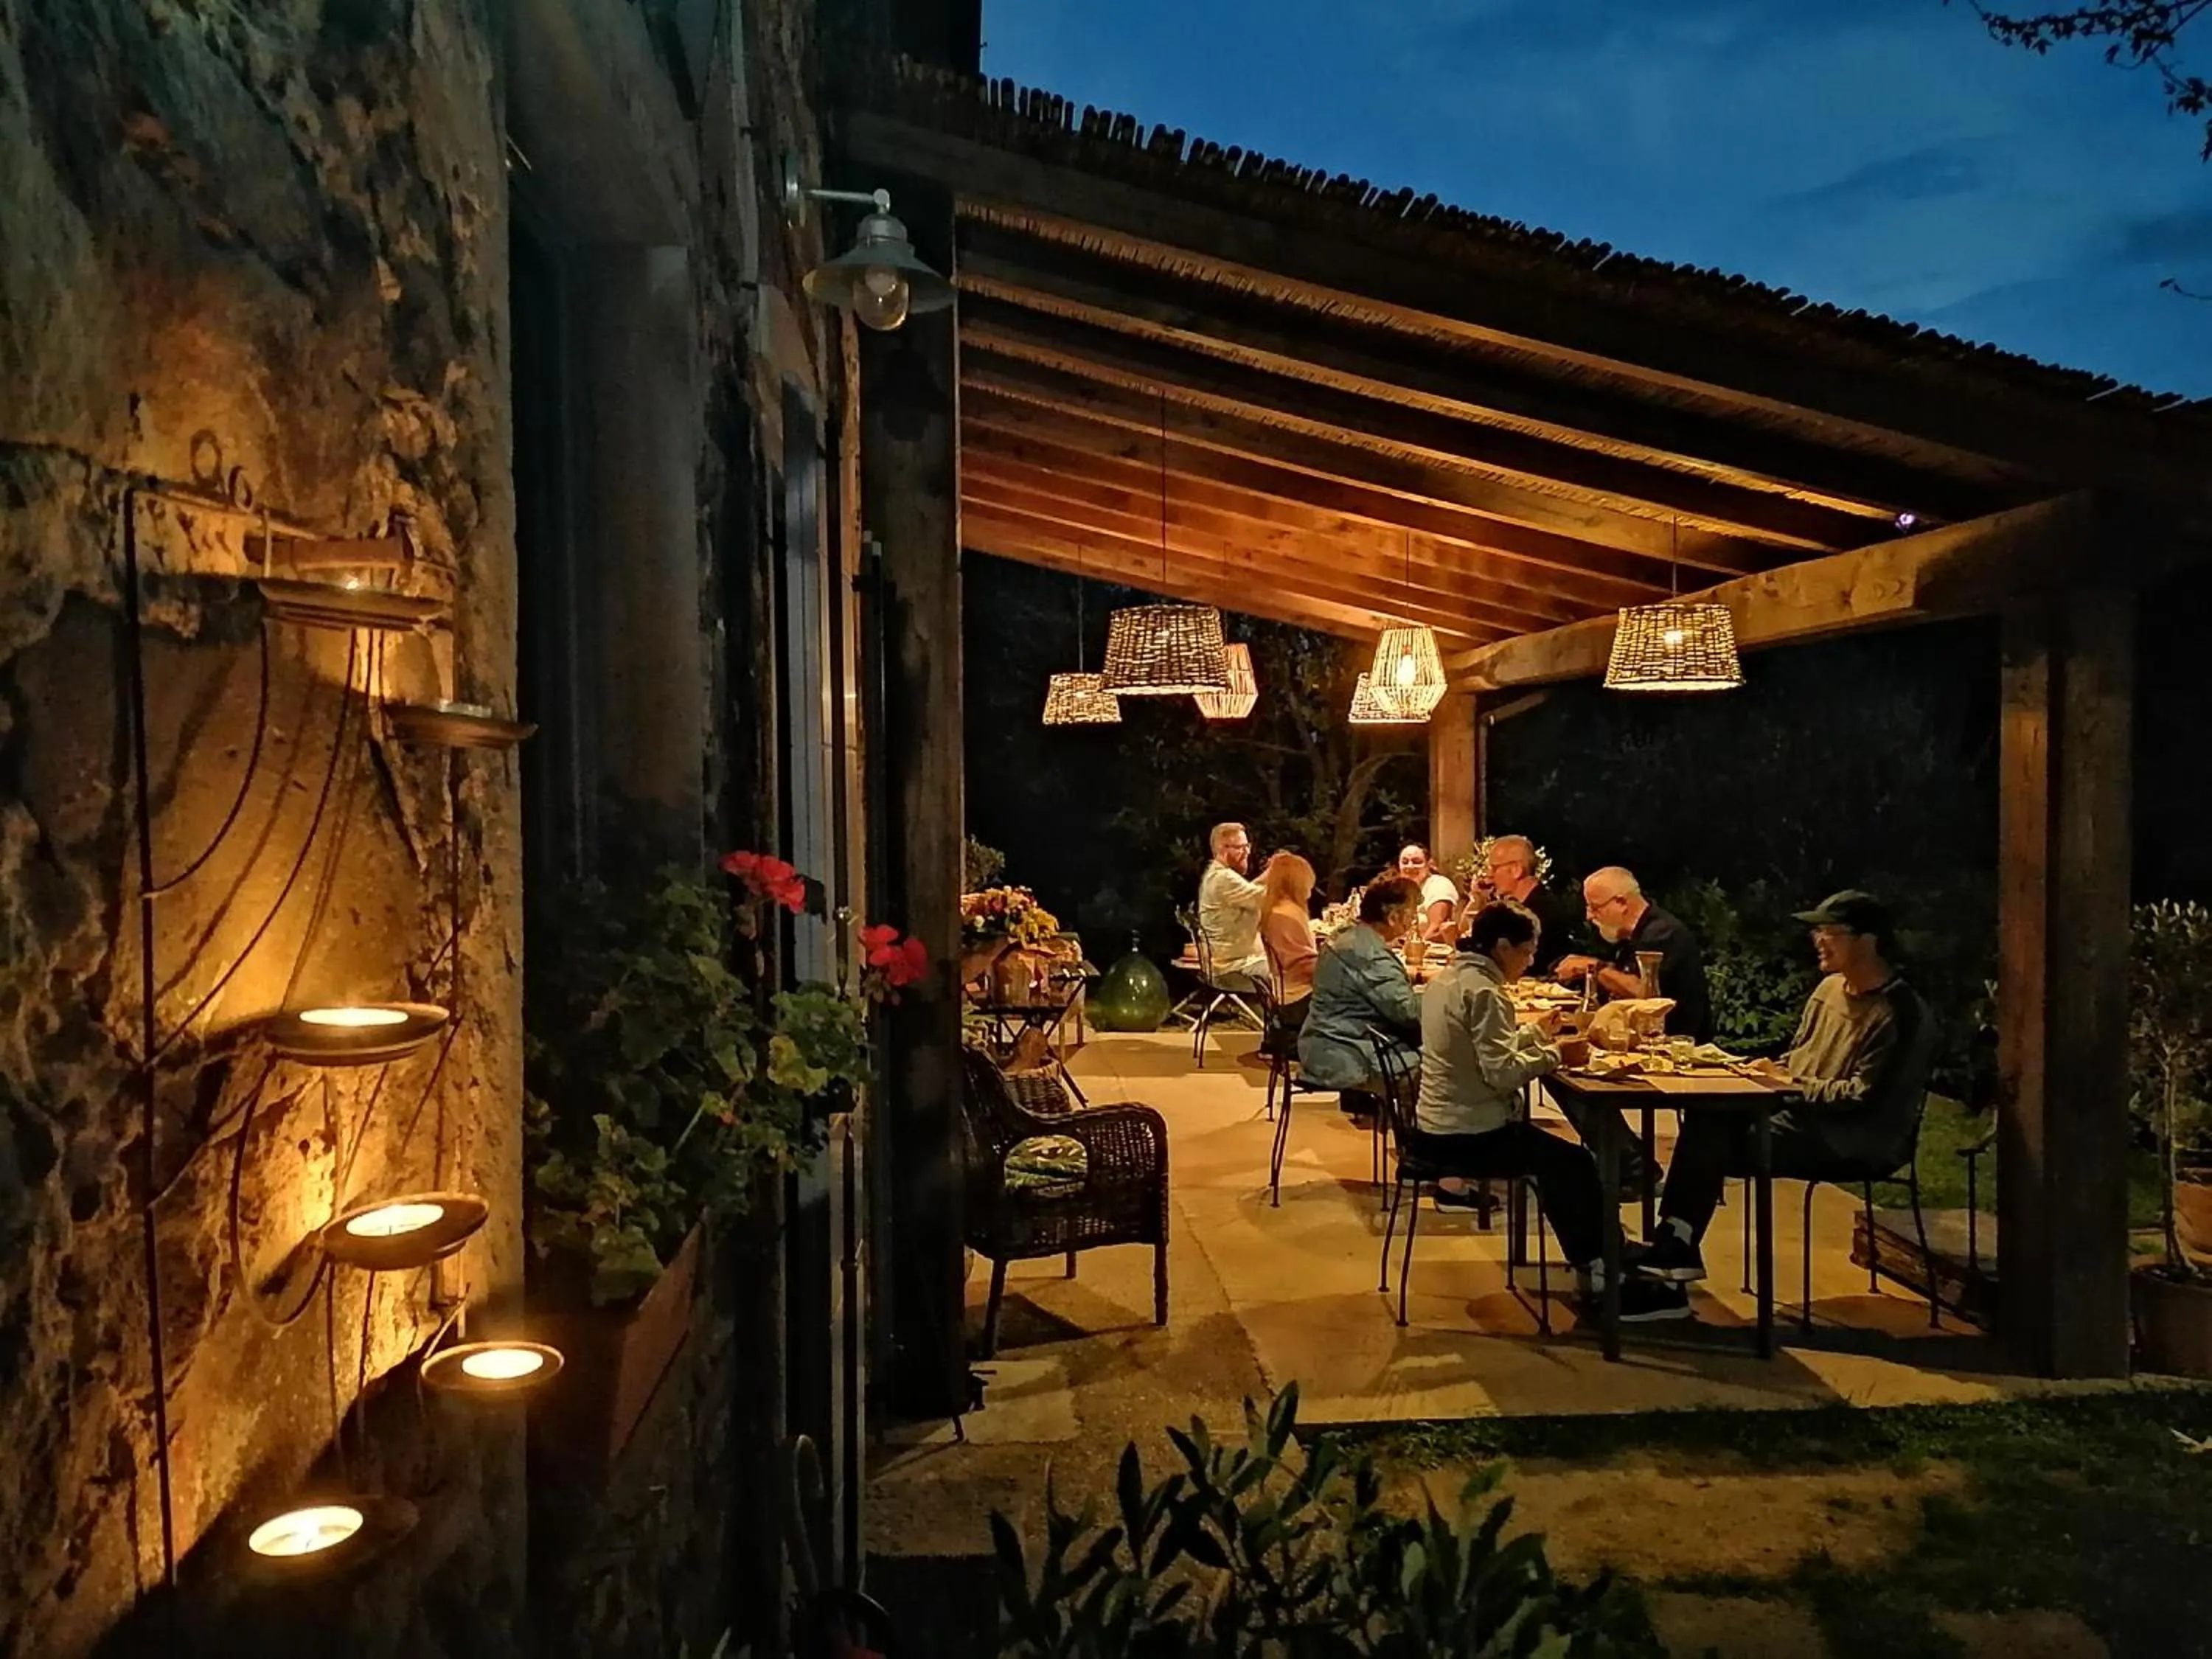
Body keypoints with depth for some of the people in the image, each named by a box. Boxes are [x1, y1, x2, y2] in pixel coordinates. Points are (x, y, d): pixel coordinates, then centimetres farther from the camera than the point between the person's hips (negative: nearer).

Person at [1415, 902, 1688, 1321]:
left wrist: (1535, 1032, 8)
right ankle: (1602, 1277, 13)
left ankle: (1590, 1261, 29)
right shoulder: (1482, 991, -19)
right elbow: (1502, 1073, -26)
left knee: (1554, 1160, 21)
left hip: (1437, 1129, 10)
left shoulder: (1451, 976, 11)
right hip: (1469, 1138, -10)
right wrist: (1556, 1054, -15)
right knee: (1575, 1163, 1)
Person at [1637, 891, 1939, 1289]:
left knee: (1719, 1146, -22)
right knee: (1707, 1116, -13)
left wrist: (1791, 1083, -17)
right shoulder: (1830, 987, 10)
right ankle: (1674, 1245, -16)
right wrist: (1770, 1070, 0)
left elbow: (1863, 1096, -22)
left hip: (1854, 1144, -9)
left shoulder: (1899, 1014, -18)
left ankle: (1676, 1250, -8)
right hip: (1802, 1113, 9)